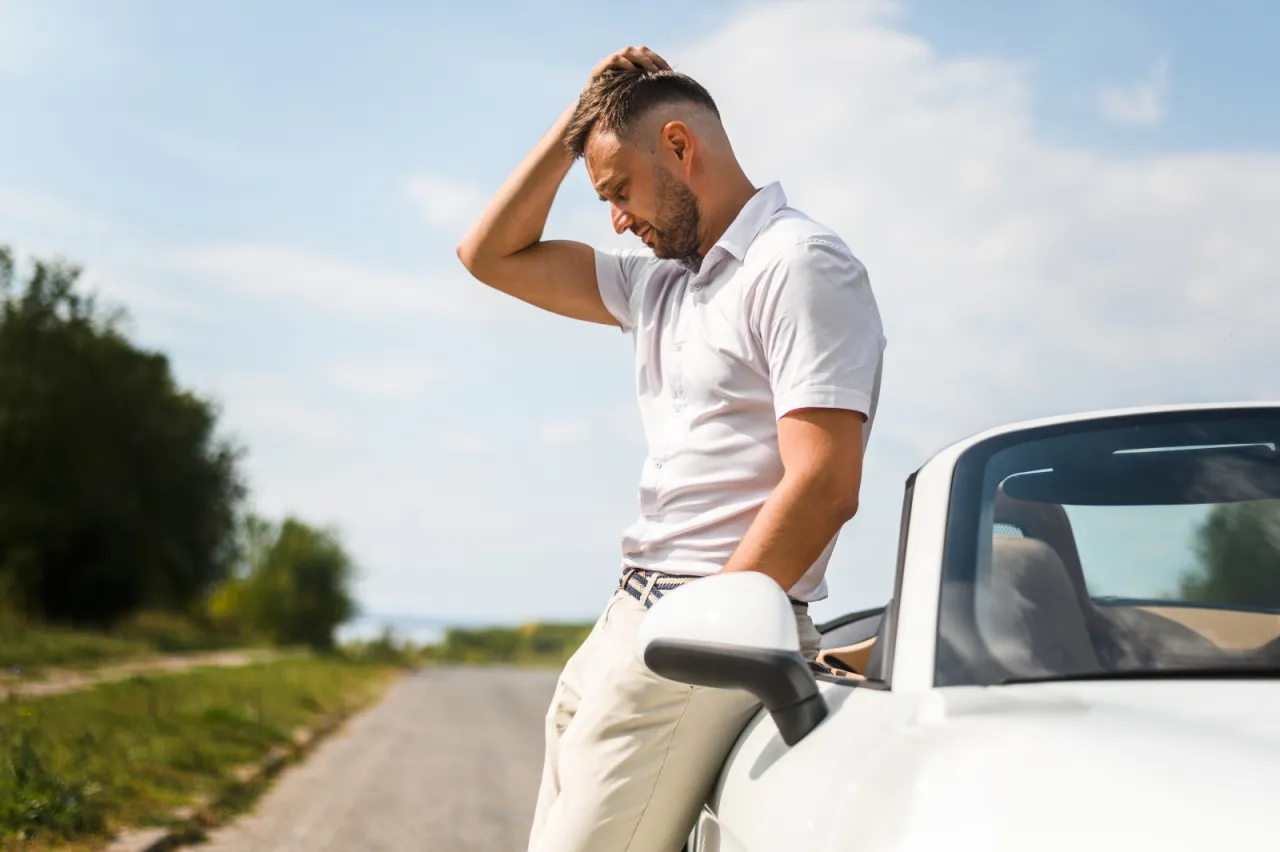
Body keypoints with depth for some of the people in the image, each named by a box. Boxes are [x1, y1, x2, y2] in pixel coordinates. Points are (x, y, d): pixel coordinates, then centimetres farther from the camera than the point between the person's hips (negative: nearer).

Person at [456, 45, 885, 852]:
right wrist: (576, 121, 15)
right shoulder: (664, 282, 18)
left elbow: (824, 488, -17)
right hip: (625, 623, 9)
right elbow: (492, 255, 23)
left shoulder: (800, 263, -9)